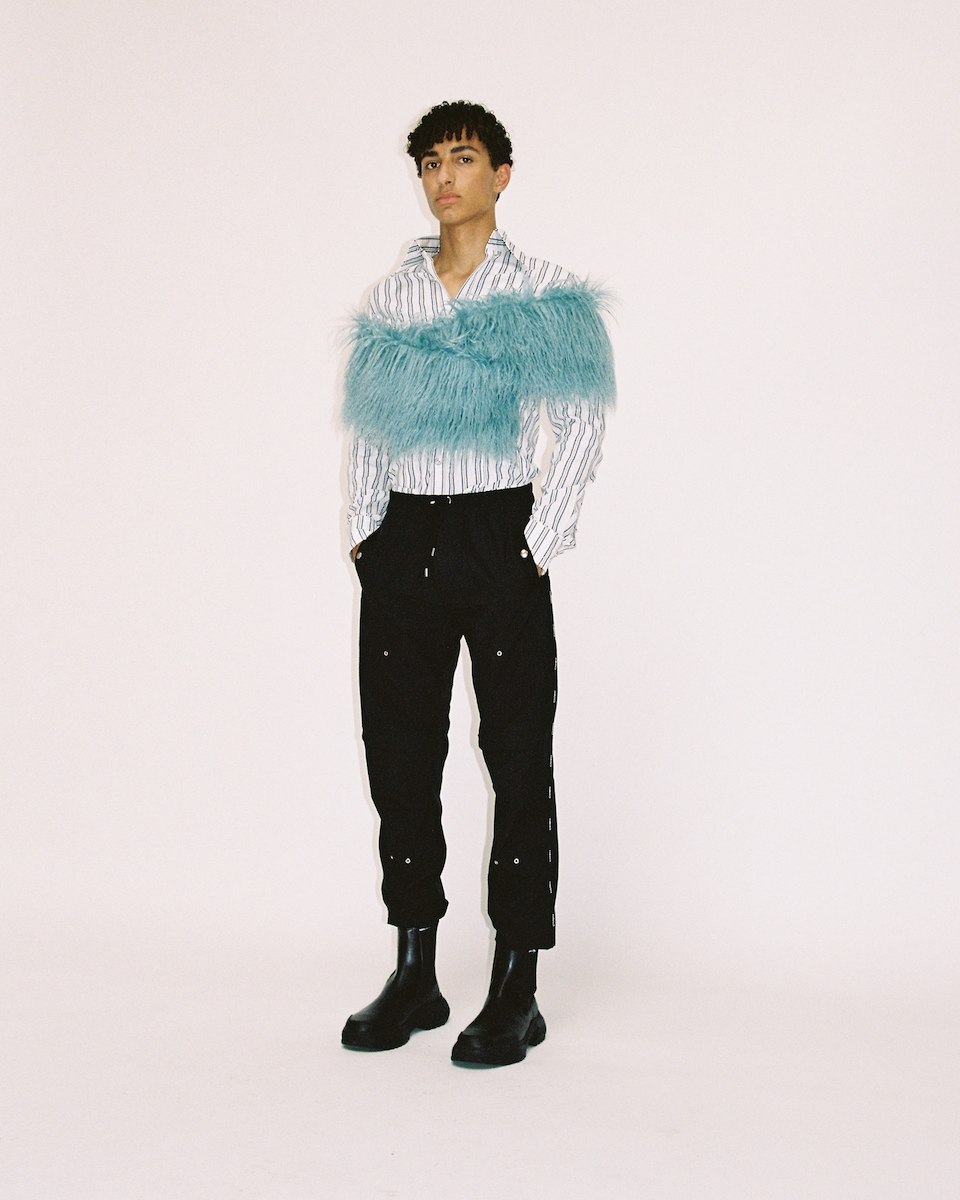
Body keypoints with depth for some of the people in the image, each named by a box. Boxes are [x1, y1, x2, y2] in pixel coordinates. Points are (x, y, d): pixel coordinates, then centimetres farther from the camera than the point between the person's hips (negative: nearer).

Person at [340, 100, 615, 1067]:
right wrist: (363, 528, 6)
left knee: (517, 760, -1)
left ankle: (516, 990, 8)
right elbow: (367, 426, 15)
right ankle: (415, 976, 19)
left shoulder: (541, 297, -1)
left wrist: (541, 541, -12)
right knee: (399, 757, 7)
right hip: (403, 543, 4)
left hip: (498, 537, -4)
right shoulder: (392, 297, 11)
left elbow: (581, 423, -6)